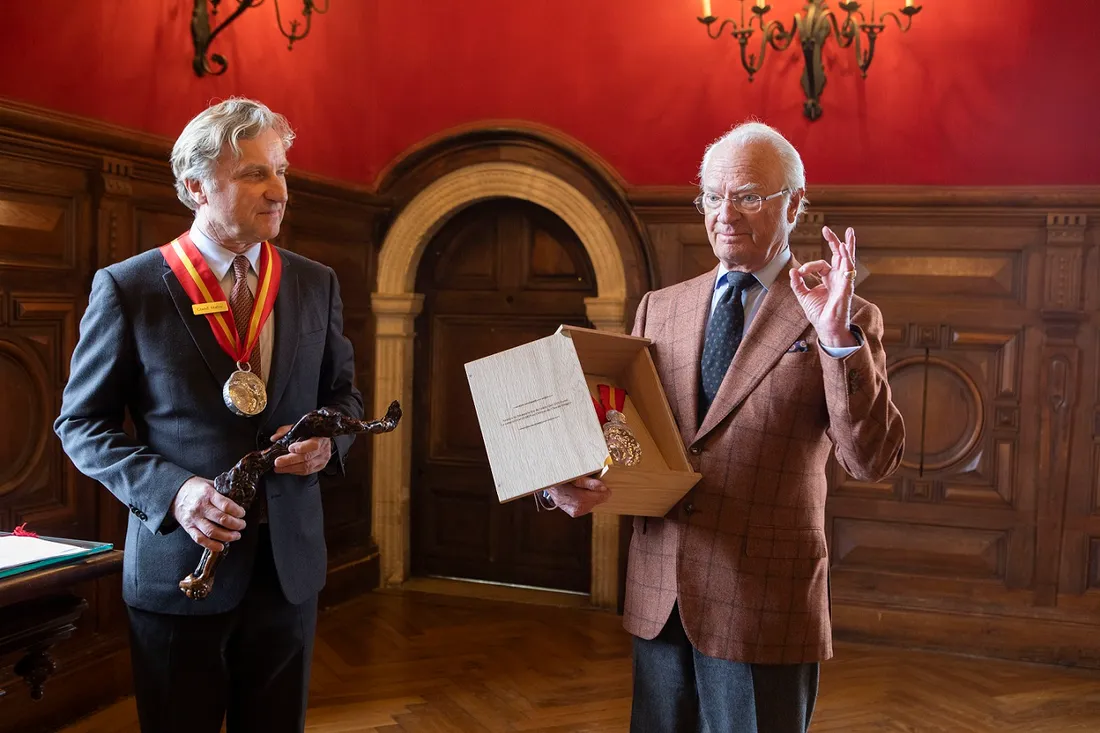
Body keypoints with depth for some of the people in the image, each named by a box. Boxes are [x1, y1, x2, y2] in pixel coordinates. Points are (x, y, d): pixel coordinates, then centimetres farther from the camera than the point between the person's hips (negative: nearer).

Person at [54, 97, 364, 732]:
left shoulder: (317, 285, 4)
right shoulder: (128, 288, -7)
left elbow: (344, 393, 15)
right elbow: (81, 423, -3)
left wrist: (328, 439, -9)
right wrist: (169, 490, -18)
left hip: (290, 564, 4)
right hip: (180, 565, -3)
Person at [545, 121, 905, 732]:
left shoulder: (846, 320, -4)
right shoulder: (660, 308, 9)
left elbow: (873, 462, -13)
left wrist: (839, 337, -24)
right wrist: (564, 480, -9)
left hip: (765, 607, -4)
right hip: (658, 597, 4)